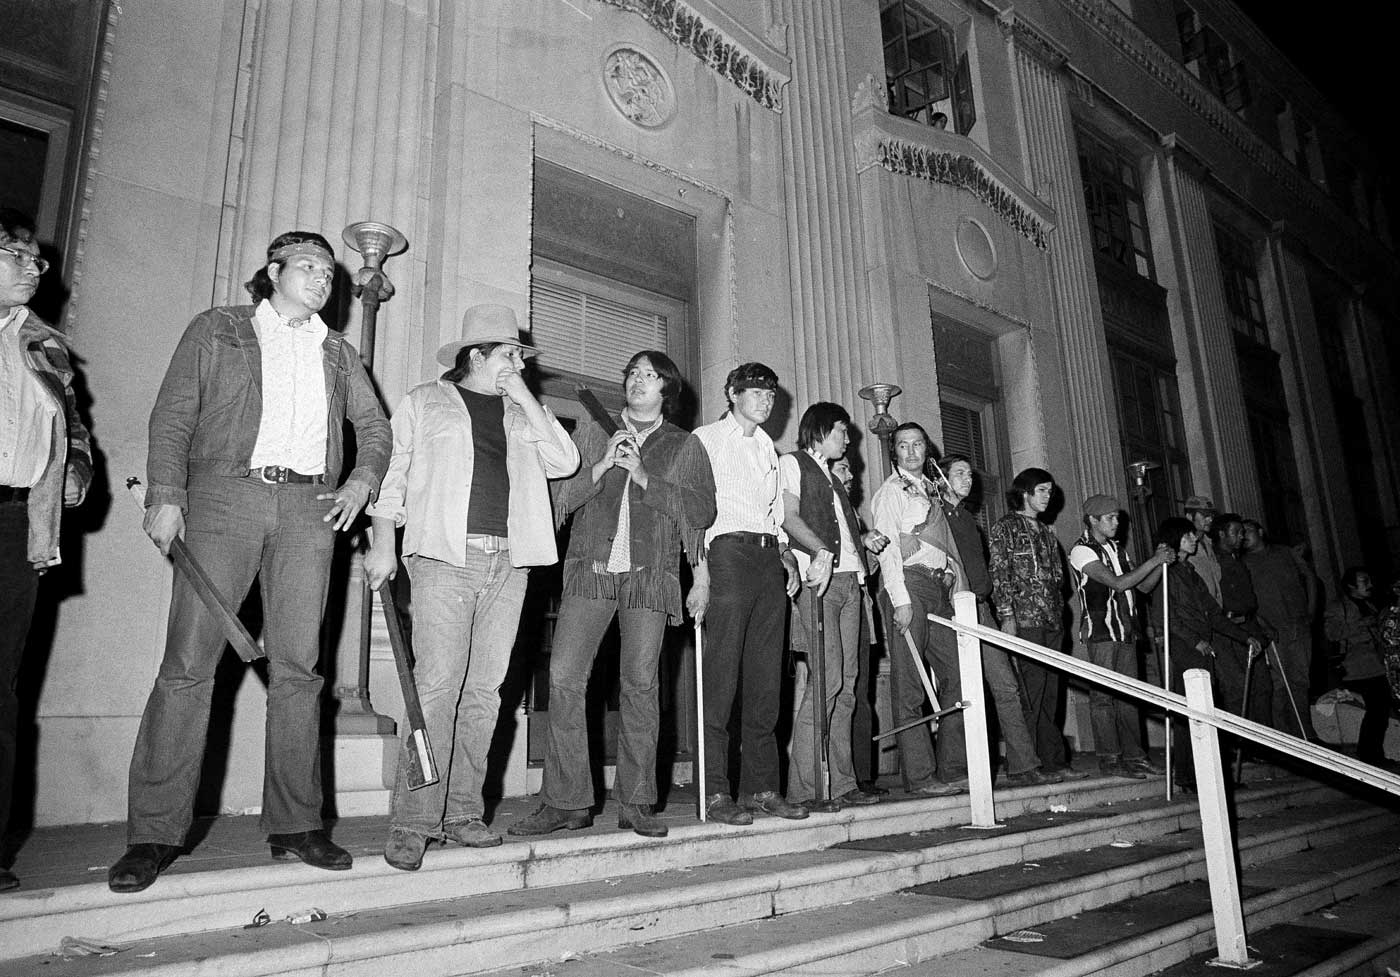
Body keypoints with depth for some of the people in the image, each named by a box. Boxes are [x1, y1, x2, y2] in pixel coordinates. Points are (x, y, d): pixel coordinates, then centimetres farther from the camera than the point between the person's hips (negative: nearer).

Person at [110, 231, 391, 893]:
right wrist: (166, 494, -8)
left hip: (309, 508, 3)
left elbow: (374, 425, 23)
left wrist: (362, 481, 4)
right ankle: (154, 833, 1)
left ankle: (294, 825, 6)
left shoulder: (338, 353, 22)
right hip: (225, 496, -2)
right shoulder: (216, 330, 13)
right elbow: (173, 416, 5)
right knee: (188, 662, -7)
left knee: (296, 666, 0)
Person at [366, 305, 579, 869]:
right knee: (437, 684, -12)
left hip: (509, 563, 4)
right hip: (445, 556, -4)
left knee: (484, 689, 3)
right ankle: (411, 821, -6)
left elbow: (564, 462, 7)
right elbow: (392, 474, 9)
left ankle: (461, 812, 12)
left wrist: (524, 397, 6)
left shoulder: (523, 413, 21)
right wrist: (383, 545, -2)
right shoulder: (424, 402, 13)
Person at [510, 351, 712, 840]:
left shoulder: (685, 447, 14)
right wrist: (603, 465, -5)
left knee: (640, 685, -3)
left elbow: (702, 510, 1)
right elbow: (559, 496, 9)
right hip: (591, 570, 1)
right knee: (563, 678, -9)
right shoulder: (591, 432, 17)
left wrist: (645, 477, -6)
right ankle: (565, 801, 0)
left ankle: (636, 803, 8)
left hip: (649, 576, -1)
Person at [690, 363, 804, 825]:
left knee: (766, 676, 5)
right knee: (722, 674, -9)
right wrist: (700, 571, -16)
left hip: (768, 557, 7)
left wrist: (786, 556, 11)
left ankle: (761, 786, 12)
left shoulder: (767, 447, 24)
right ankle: (716, 792, -4)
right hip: (728, 551, -6)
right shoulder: (706, 439, 3)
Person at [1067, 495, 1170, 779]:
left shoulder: (1115, 549, 19)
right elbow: (1118, 583, -17)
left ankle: (1133, 755, 14)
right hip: (1100, 631, -8)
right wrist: (1153, 561, -13)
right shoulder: (1082, 550, -8)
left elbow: (1144, 585, 18)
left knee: (1129, 694, 9)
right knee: (1103, 694, -4)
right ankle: (1109, 759, 0)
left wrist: (1161, 564, 1)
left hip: (1125, 631, 8)